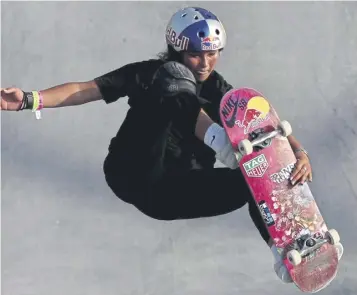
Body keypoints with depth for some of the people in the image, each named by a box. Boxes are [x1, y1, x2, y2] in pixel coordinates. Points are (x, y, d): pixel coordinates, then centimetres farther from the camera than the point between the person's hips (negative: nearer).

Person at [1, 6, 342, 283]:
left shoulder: (217, 89, 8)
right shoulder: (151, 73, 0)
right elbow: (86, 90, -8)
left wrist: (299, 152, -22)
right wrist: (30, 99, -23)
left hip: (174, 192, 4)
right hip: (132, 176, -4)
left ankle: (283, 252, -22)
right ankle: (221, 143, -42)